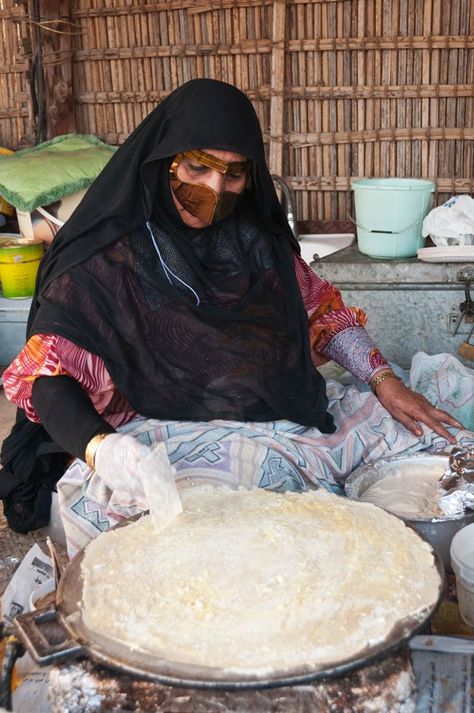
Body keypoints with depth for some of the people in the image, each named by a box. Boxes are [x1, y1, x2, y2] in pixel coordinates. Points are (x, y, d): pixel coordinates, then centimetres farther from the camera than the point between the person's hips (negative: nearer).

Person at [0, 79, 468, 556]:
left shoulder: (258, 236, 9)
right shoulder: (107, 255, -8)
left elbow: (321, 309, 18)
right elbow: (48, 374, -15)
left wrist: (383, 380, 4)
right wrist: (99, 446, -35)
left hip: (285, 411, 6)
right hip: (163, 435, -5)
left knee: (432, 436, -4)